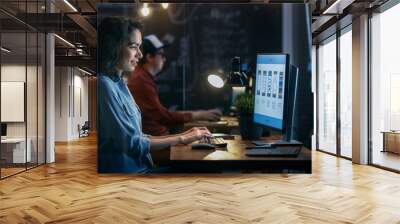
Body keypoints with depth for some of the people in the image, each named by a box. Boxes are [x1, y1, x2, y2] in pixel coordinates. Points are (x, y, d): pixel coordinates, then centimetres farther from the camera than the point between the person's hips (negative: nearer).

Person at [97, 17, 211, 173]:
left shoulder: (119, 83, 12)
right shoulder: (104, 85, -16)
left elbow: (138, 137, 11)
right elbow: (131, 144, -18)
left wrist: (183, 135, 5)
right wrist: (182, 139, -10)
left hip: (140, 168, 8)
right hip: (124, 170, -8)